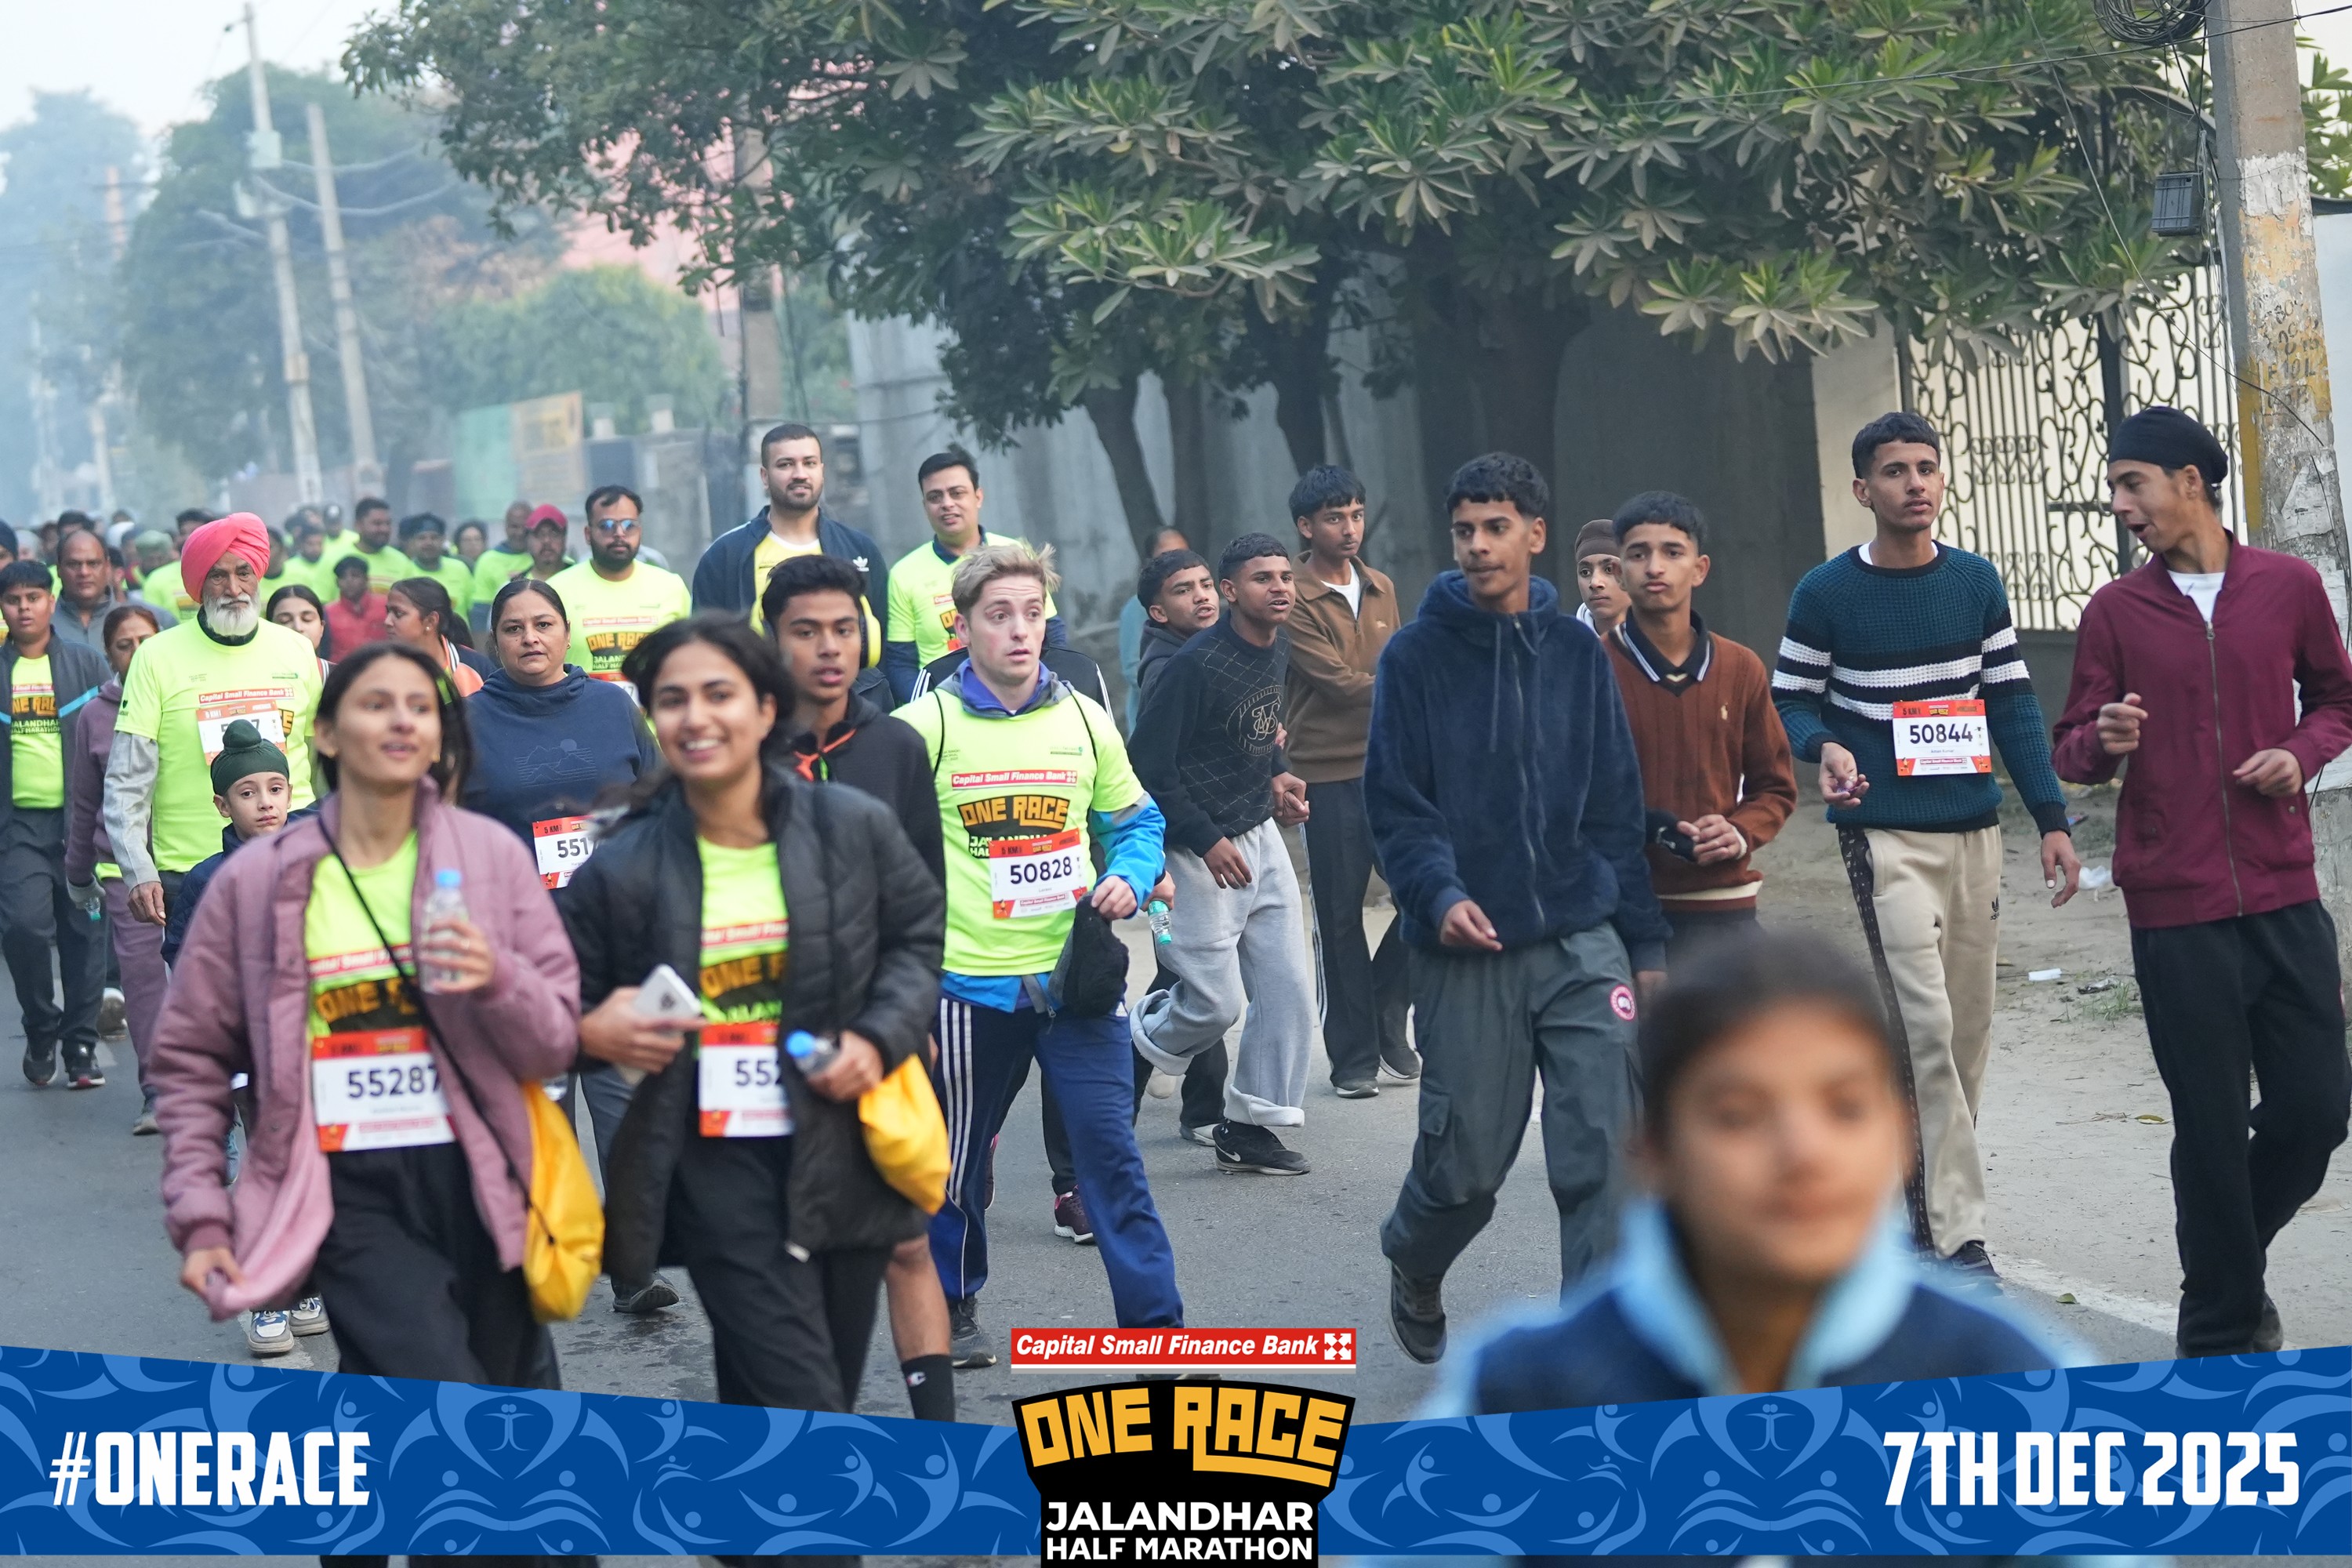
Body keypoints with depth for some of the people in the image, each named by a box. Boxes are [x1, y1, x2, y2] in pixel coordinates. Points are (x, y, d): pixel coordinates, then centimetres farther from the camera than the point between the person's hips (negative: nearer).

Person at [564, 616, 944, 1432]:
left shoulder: (855, 828, -3)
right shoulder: (620, 869, -4)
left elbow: (921, 937, 10)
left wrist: (879, 1037, -7)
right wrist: (591, 1031, -16)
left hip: (841, 1155, 2)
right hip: (716, 1167, -2)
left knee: (760, 1403, 15)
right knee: (804, 1402, -12)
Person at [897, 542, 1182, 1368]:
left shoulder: (1084, 718, 5)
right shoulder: (925, 727, -5)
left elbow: (1134, 819, 16)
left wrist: (1127, 879, -3)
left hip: (1075, 972, 1)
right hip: (971, 981, -1)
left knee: (1111, 1149, -5)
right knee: (957, 1158, 12)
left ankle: (1157, 1323, -1)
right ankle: (952, 1310, 31)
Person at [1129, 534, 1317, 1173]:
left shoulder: (1274, 648, 5)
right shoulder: (1196, 664, -20)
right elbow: (1149, 765, -18)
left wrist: (1276, 775, 6)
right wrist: (1206, 841, -18)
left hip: (1260, 835, 8)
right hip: (1199, 850, -8)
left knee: (1290, 989, 4)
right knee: (1217, 1002, -5)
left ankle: (1250, 1127, 14)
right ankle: (1123, 1057, 24)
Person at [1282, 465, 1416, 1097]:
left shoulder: (1382, 590, 12)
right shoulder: (1295, 601, -8)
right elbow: (1340, 682, -15)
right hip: (1330, 776, -5)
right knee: (1341, 918, 3)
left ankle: (1386, 1015, 19)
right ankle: (1354, 1054, 12)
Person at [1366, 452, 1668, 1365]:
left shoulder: (1576, 653, 7)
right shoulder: (1417, 657, -2)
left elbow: (1616, 806, 9)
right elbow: (1395, 802, -6)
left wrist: (1647, 943, 7)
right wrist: (1438, 894, -23)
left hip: (1583, 946, 2)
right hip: (1467, 955, -2)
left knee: (1604, 1154, -7)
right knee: (1467, 1161, 6)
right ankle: (1413, 1266, 39)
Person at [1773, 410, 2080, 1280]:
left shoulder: (1977, 581, 9)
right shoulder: (1826, 594, -2)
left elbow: (2012, 702, 12)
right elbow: (1791, 697, 5)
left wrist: (2052, 817, 8)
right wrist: (1825, 747, -17)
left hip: (1975, 830, 5)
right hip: (1886, 837, -5)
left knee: (1969, 1031, 6)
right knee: (1928, 1028, -13)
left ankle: (1925, 1198, 20)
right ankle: (1959, 1234, -11)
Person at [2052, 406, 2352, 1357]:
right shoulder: (2116, 611, 3)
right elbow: (2073, 753, 6)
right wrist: (2103, 741, -17)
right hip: (2177, 913, -1)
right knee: (2212, 1128, 2)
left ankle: (2235, 1262, 30)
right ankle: (2219, 1332, 16)